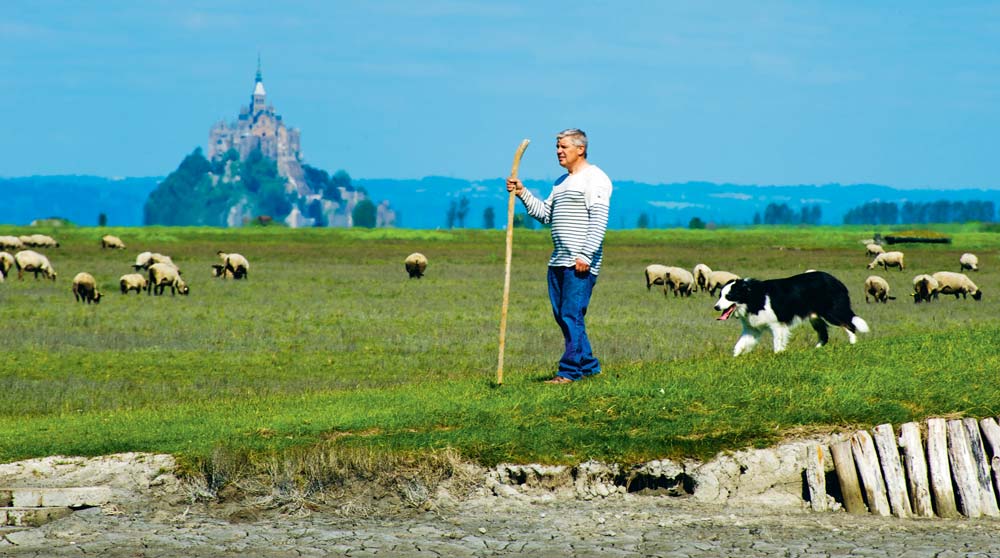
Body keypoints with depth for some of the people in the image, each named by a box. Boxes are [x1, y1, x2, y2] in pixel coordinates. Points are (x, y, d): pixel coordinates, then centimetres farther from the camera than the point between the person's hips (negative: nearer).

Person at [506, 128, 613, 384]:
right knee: (561, 315, 9)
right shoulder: (561, 183, 22)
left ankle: (570, 370, -8)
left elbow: (599, 220, -14)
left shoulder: (594, 178, -6)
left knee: (572, 315, -10)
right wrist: (522, 193, 10)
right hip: (558, 261, 9)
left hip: (580, 263, -9)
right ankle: (589, 365, 17)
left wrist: (586, 255, -21)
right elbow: (544, 214, 21)